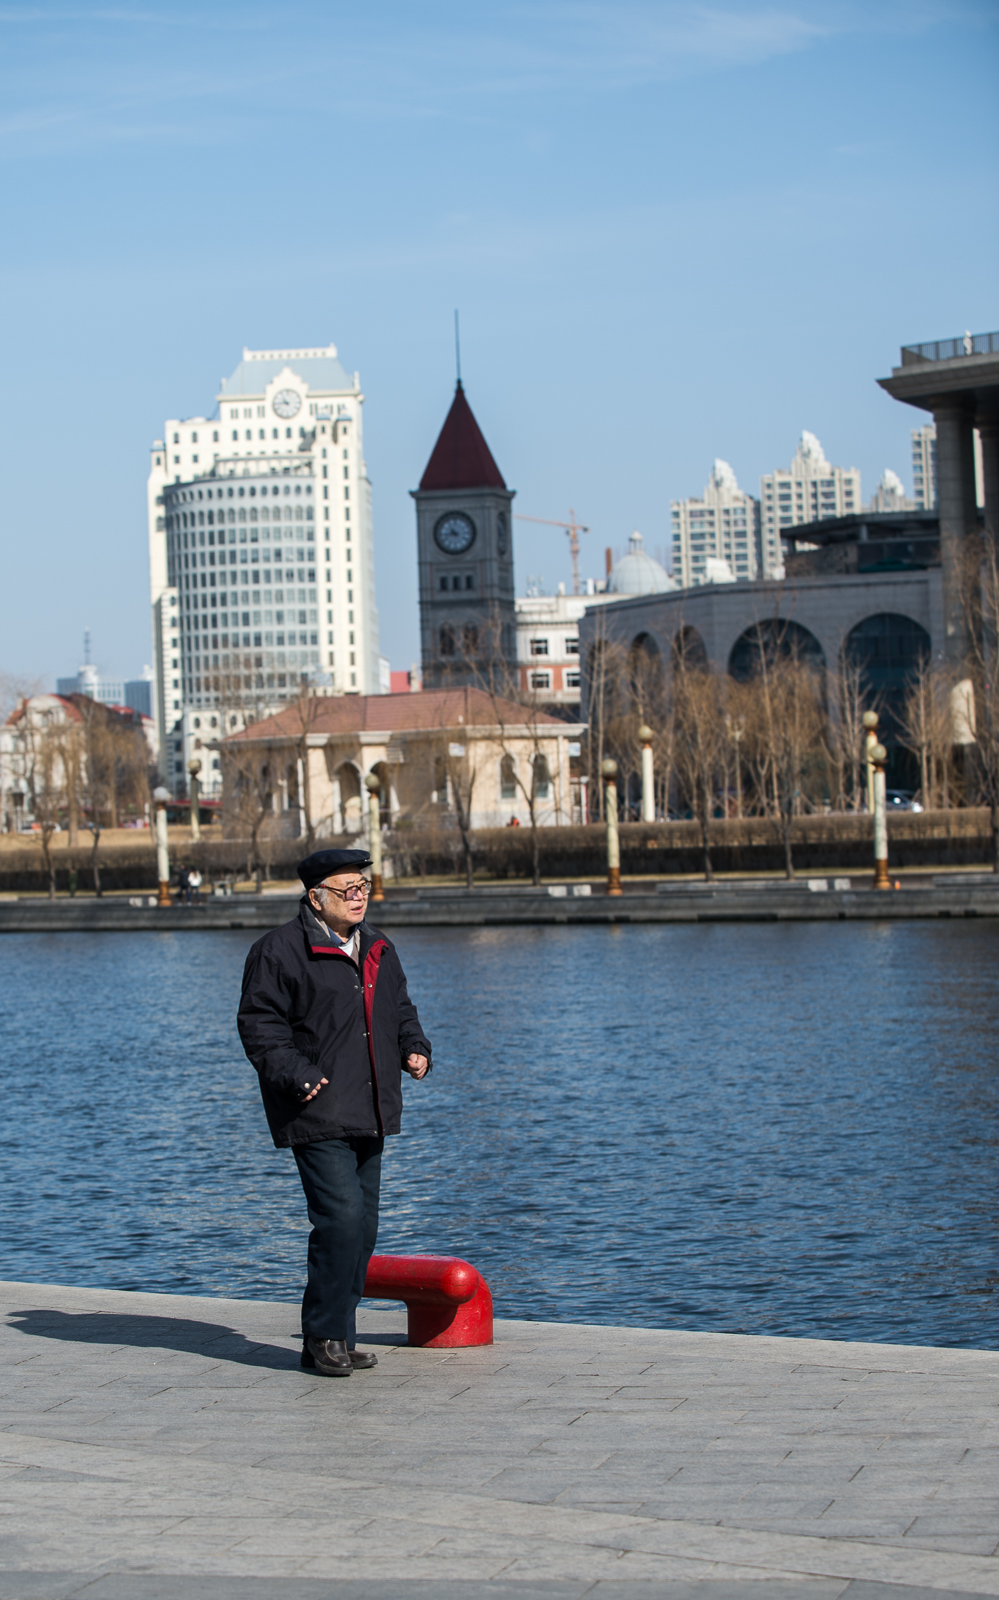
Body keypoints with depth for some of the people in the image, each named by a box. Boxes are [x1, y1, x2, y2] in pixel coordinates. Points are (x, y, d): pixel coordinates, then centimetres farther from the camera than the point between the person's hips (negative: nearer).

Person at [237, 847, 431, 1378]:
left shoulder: (377, 949, 17)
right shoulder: (280, 951, -7)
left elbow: (400, 1009, 29)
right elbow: (259, 1023, -8)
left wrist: (414, 1048, 10)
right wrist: (296, 1074, -19)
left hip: (367, 1116, 8)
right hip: (318, 1116, -8)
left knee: (362, 1227, 9)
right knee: (341, 1217, -17)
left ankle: (336, 1338, 18)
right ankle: (325, 1338, -7)